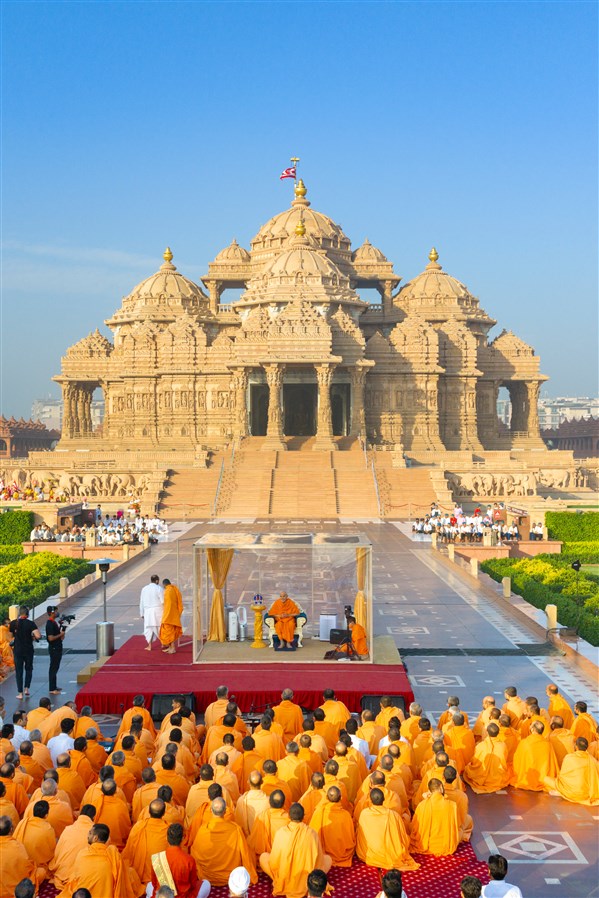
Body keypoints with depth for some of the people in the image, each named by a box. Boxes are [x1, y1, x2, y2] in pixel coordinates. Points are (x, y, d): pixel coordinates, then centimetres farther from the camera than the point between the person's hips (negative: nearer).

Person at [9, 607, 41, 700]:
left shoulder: (13, 623, -5)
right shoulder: (30, 623, -14)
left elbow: (11, 636, 9)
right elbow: (38, 636, -23)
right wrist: (34, 637, -1)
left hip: (17, 650, 1)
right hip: (28, 650, -1)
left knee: (18, 671, 8)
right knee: (29, 669, 20)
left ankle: (20, 693, 6)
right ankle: (26, 688, 15)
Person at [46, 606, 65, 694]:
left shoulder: (53, 622, 13)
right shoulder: (50, 624, -18)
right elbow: (51, 638, -24)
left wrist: (61, 628, 8)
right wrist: (61, 634, -15)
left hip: (57, 648, 10)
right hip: (54, 648, -10)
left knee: (55, 667, 16)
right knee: (53, 668, -6)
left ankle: (54, 687, 25)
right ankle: (52, 689, -2)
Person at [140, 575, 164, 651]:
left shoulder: (144, 589, 6)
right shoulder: (159, 588, -8)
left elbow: (141, 602, 10)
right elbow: (163, 601, -12)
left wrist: (141, 613, 17)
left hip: (147, 611, 3)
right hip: (157, 610, -3)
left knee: (148, 628, 7)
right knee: (159, 627, 10)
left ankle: (149, 646, 7)